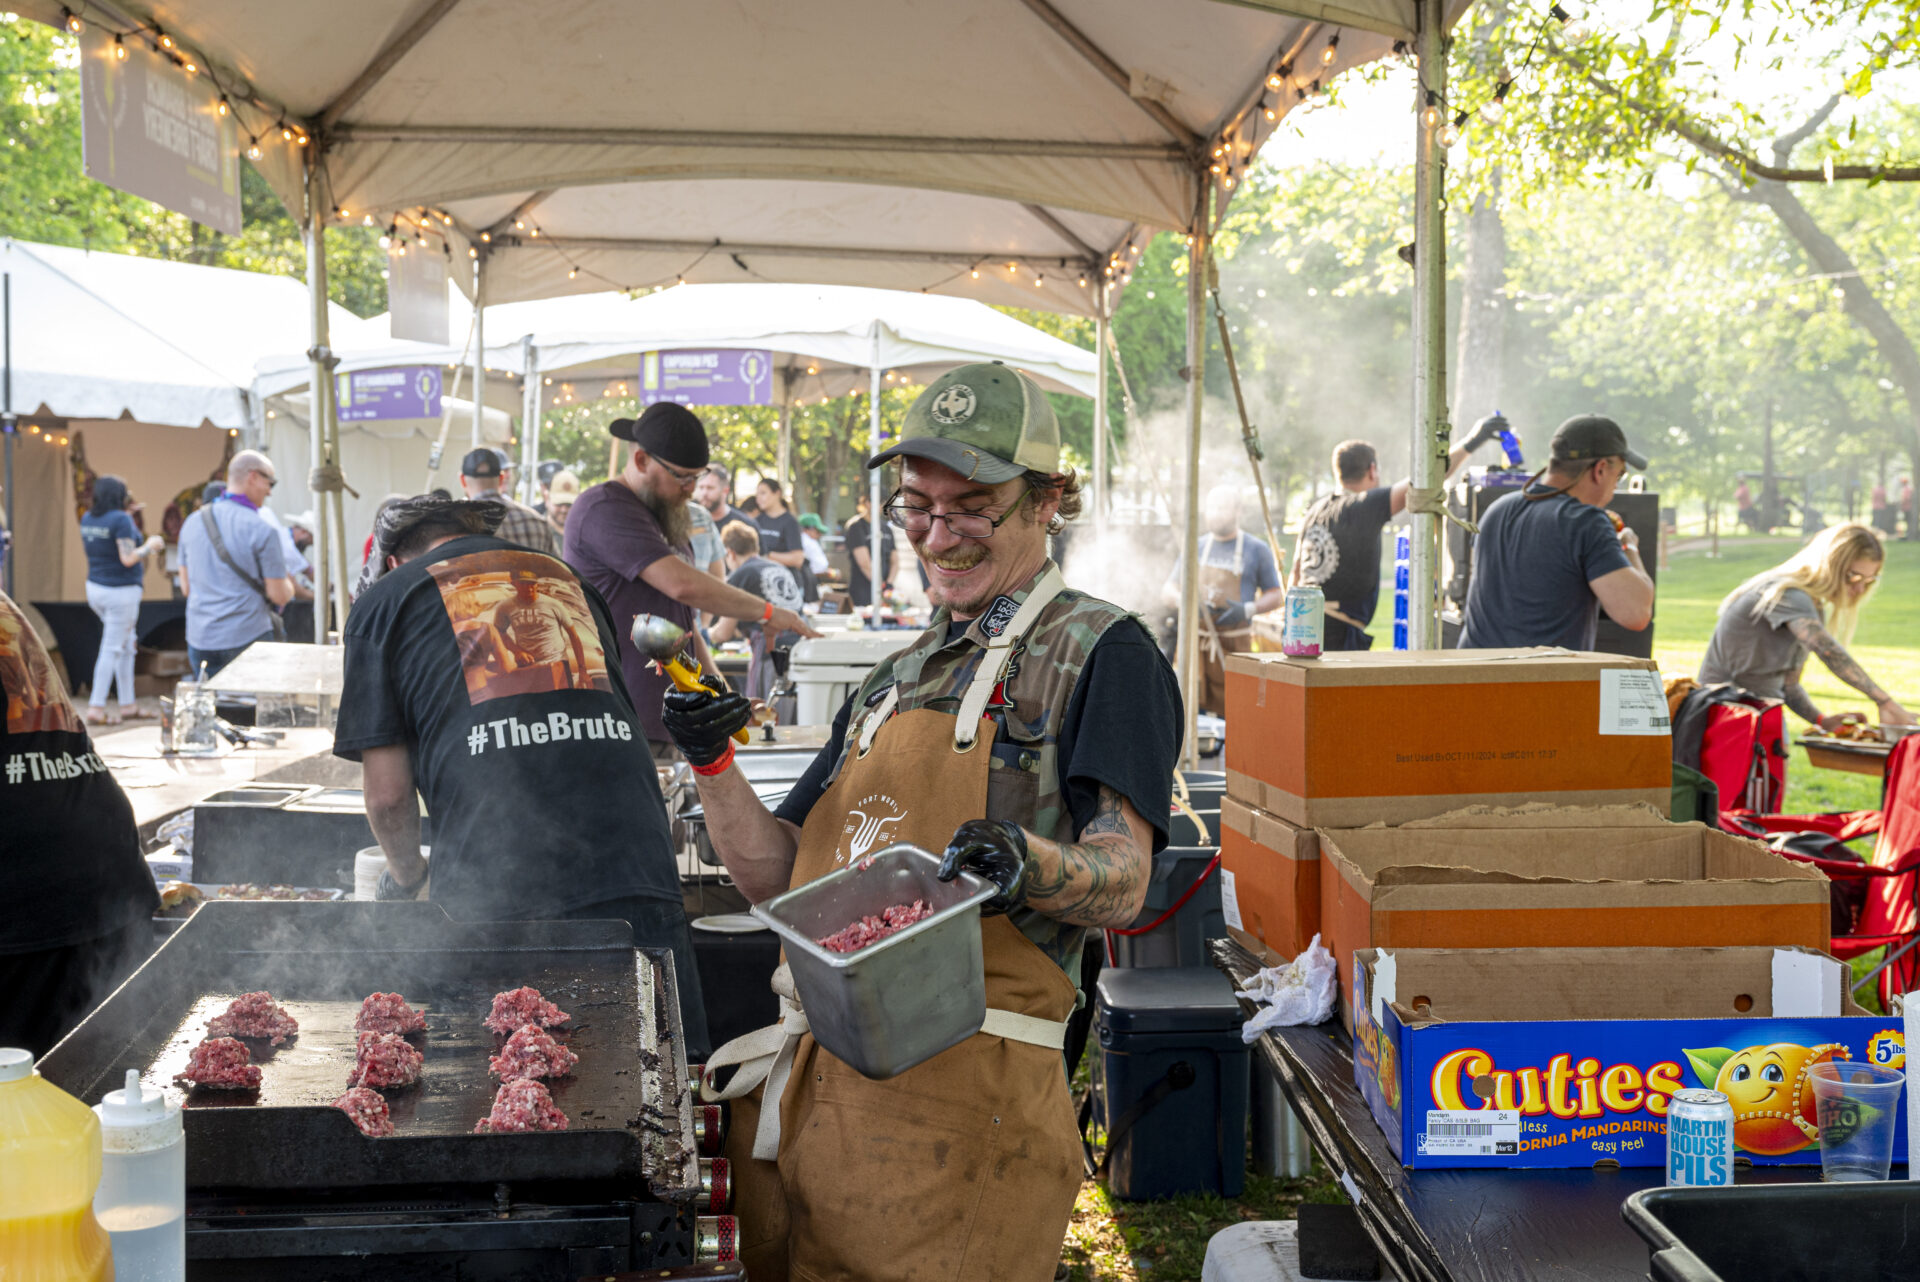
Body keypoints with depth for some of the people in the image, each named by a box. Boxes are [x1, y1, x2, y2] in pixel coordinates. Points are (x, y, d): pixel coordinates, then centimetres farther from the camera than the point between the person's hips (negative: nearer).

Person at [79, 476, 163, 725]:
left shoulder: (87, 518, 5)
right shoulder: (121, 520, -18)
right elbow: (128, 559, -22)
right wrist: (150, 545, -4)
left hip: (96, 589, 8)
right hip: (121, 592, -8)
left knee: (127, 646, 17)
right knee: (112, 649, -3)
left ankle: (128, 705, 19)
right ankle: (96, 708, -1)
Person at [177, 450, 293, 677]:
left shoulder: (193, 522, 8)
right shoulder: (262, 530, -12)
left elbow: (186, 588, 15)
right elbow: (280, 596, -9)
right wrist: (289, 585, 13)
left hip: (199, 642, 6)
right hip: (248, 639, -5)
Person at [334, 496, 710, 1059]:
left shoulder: (383, 600, 17)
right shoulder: (566, 576, 29)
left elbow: (388, 793, 10)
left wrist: (405, 876, 30)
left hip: (498, 890, -3)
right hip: (635, 867, 3)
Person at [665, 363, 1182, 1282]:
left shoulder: (1099, 653, -1)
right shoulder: (899, 679, 21)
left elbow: (1122, 885, -11)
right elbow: (780, 876, 17)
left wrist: (1026, 864, -31)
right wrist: (713, 766, 1)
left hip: (960, 1093, -7)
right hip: (803, 1081, 7)